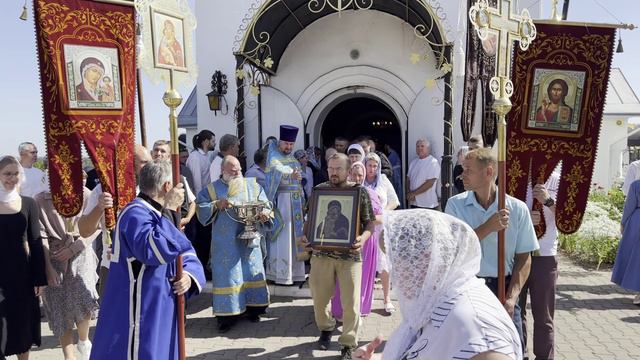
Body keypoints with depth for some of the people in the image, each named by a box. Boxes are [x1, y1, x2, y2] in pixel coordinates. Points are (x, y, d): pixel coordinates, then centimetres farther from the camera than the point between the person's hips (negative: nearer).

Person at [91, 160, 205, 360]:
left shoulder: (161, 213, 12)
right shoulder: (135, 213, -19)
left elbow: (187, 252, 11)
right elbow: (152, 250, -35)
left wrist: (190, 274, -10)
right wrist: (168, 210, -29)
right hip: (141, 312, -10)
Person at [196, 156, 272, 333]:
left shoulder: (253, 185, 7)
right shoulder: (212, 189, 3)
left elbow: (265, 205, 7)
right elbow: (201, 210, -1)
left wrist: (265, 213, -15)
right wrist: (216, 205, -16)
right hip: (225, 242, -2)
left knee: (252, 272, 8)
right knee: (227, 275, -1)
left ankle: (253, 309, 22)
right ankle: (226, 315, 6)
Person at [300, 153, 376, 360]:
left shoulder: (360, 192, -3)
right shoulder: (319, 190, 4)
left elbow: (370, 222, 0)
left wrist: (363, 238, -19)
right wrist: (305, 236, -6)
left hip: (350, 255, -2)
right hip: (321, 253, 2)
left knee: (351, 302, 1)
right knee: (319, 297, 12)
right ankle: (326, 329, 40)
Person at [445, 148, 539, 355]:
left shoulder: (517, 208, -4)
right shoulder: (455, 205, -3)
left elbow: (524, 257, -2)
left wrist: (511, 297, -11)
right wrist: (489, 227, -21)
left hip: (503, 289, 0)